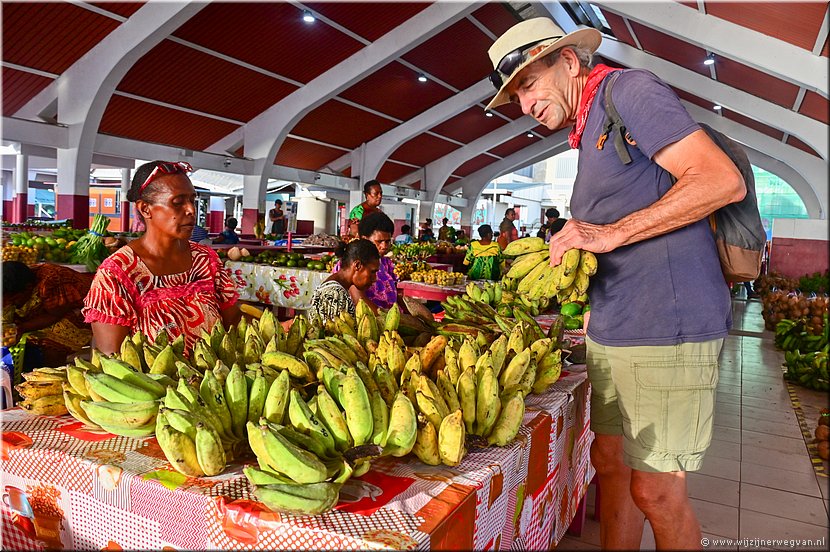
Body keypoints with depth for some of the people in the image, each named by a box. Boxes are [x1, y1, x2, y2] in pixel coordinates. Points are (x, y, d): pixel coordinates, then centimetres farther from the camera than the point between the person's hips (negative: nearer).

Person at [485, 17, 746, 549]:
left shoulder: (629, 89, -7)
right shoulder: (588, 132, 20)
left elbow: (723, 181, -18)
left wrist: (610, 234, -18)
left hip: (664, 328, -9)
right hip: (612, 328, 9)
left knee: (655, 491, 0)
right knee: (610, 461, 15)